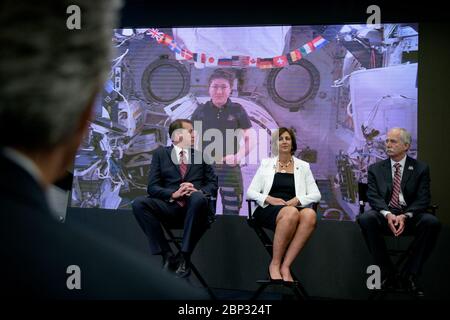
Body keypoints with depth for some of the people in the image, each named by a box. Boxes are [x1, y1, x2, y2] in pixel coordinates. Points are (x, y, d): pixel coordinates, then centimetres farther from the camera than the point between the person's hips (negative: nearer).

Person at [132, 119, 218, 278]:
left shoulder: (201, 154, 18)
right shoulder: (161, 154, 14)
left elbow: (213, 184, 10)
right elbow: (152, 187, 4)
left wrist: (198, 191, -13)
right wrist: (173, 194, -15)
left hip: (193, 206, 0)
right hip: (170, 205, 1)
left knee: (198, 198, -36)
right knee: (139, 203, -26)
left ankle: (184, 257, -26)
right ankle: (167, 255, -20)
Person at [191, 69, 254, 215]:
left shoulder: (237, 110, 4)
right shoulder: (201, 111, 7)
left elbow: (249, 140, 6)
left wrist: (239, 156, -11)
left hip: (230, 168, -1)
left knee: (231, 214, -2)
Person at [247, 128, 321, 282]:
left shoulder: (303, 166, 19)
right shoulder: (266, 164, 17)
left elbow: (316, 195, 11)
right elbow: (251, 192, 10)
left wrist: (297, 200, -8)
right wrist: (269, 199, -10)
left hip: (294, 208, 2)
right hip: (269, 210, -2)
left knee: (310, 214, -36)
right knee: (291, 213, -39)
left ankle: (285, 266, -32)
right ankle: (275, 264, -26)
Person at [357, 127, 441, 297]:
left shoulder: (420, 168, 9)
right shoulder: (375, 169, 12)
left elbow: (422, 199, -1)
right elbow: (373, 196, 0)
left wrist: (405, 216, -20)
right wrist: (387, 214, -21)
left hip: (410, 215, 0)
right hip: (384, 214, 1)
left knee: (432, 222, -32)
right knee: (366, 218, -33)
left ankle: (409, 275, -18)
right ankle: (388, 274, -21)